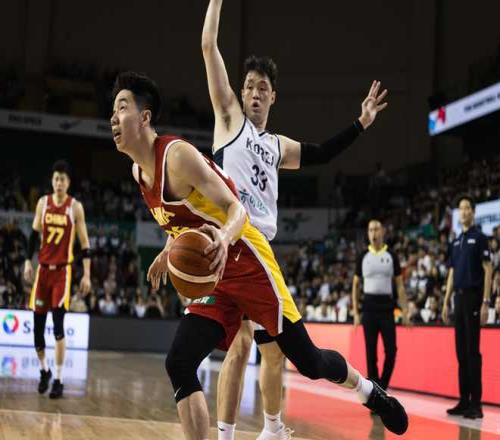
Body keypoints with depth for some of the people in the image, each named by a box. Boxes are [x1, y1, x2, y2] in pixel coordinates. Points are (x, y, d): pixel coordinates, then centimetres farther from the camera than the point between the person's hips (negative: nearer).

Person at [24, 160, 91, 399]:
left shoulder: (76, 207, -4)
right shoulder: (43, 203, 5)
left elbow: (84, 243, -2)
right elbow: (34, 234, 13)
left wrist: (87, 274, -7)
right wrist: (28, 261, 5)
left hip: (63, 270, -3)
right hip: (43, 268, 4)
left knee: (58, 326, -10)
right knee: (38, 323, 5)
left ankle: (59, 379, -4)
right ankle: (44, 370, 27)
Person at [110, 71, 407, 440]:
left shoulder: (178, 155, -18)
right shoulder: (138, 170, 8)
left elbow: (236, 209, -23)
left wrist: (223, 238, -43)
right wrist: (169, 252, 15)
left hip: (248, 267, -8)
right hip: (212, 278, 8)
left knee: (310, 362, 3)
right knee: (179, 366, -9)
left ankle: (371, 393, 32)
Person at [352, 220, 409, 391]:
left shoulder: (391, 256, 5)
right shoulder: (363, 257, 5)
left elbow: (400, 285, 6)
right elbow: (356, 285, 8)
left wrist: (405, 312, -2)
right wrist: (355, 313, 2)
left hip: (387, 306, 0)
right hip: (369, 306, 0)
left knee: (391, 350, -3)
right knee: (371, 352, 1)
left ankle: (382, 388, 15)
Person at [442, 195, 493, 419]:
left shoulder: (479, 237, -3)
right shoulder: (456, 242, 17)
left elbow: (488, 271, -8)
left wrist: (485, 302, -15)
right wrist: (446, 302, 14)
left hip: (473, 297, -7)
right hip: (459, 297, 7)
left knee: (472, 351, -8)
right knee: (461, 351, 7)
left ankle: (476, 403, -4)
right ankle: (464, 401, 12)